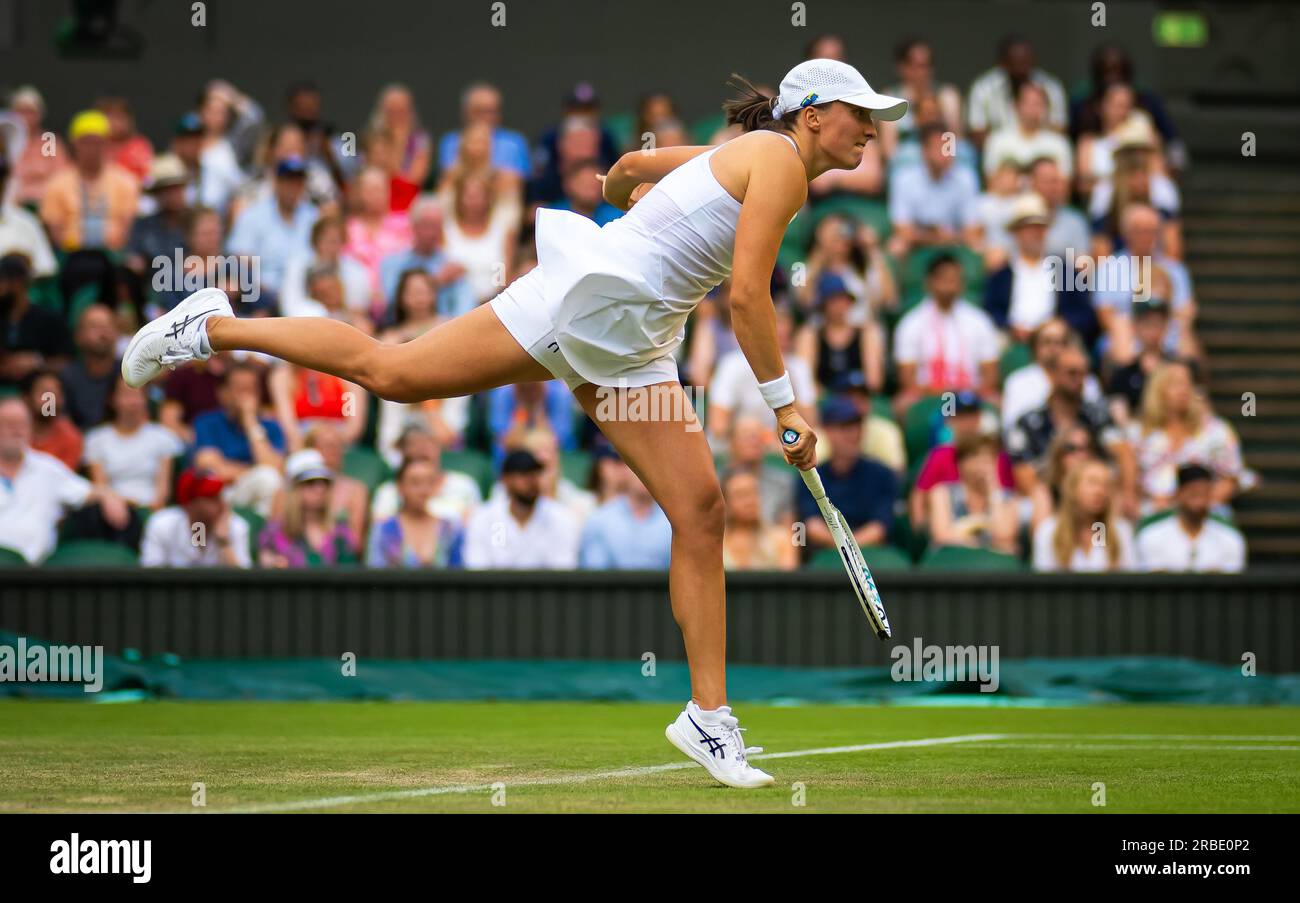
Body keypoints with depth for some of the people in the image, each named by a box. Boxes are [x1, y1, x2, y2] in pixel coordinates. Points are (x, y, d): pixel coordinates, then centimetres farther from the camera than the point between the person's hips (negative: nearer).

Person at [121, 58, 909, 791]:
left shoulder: (743, 155, 15)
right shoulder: (779, 160, -12)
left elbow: (631, 165, 28)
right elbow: (747, 293, -20)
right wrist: (784, 404, -18)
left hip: (629, 351, 9)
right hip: (580, 301, -9)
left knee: (701, 512, -1)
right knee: (390, 370, -6)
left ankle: (709, 716, -1)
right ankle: (213, 326, 10)